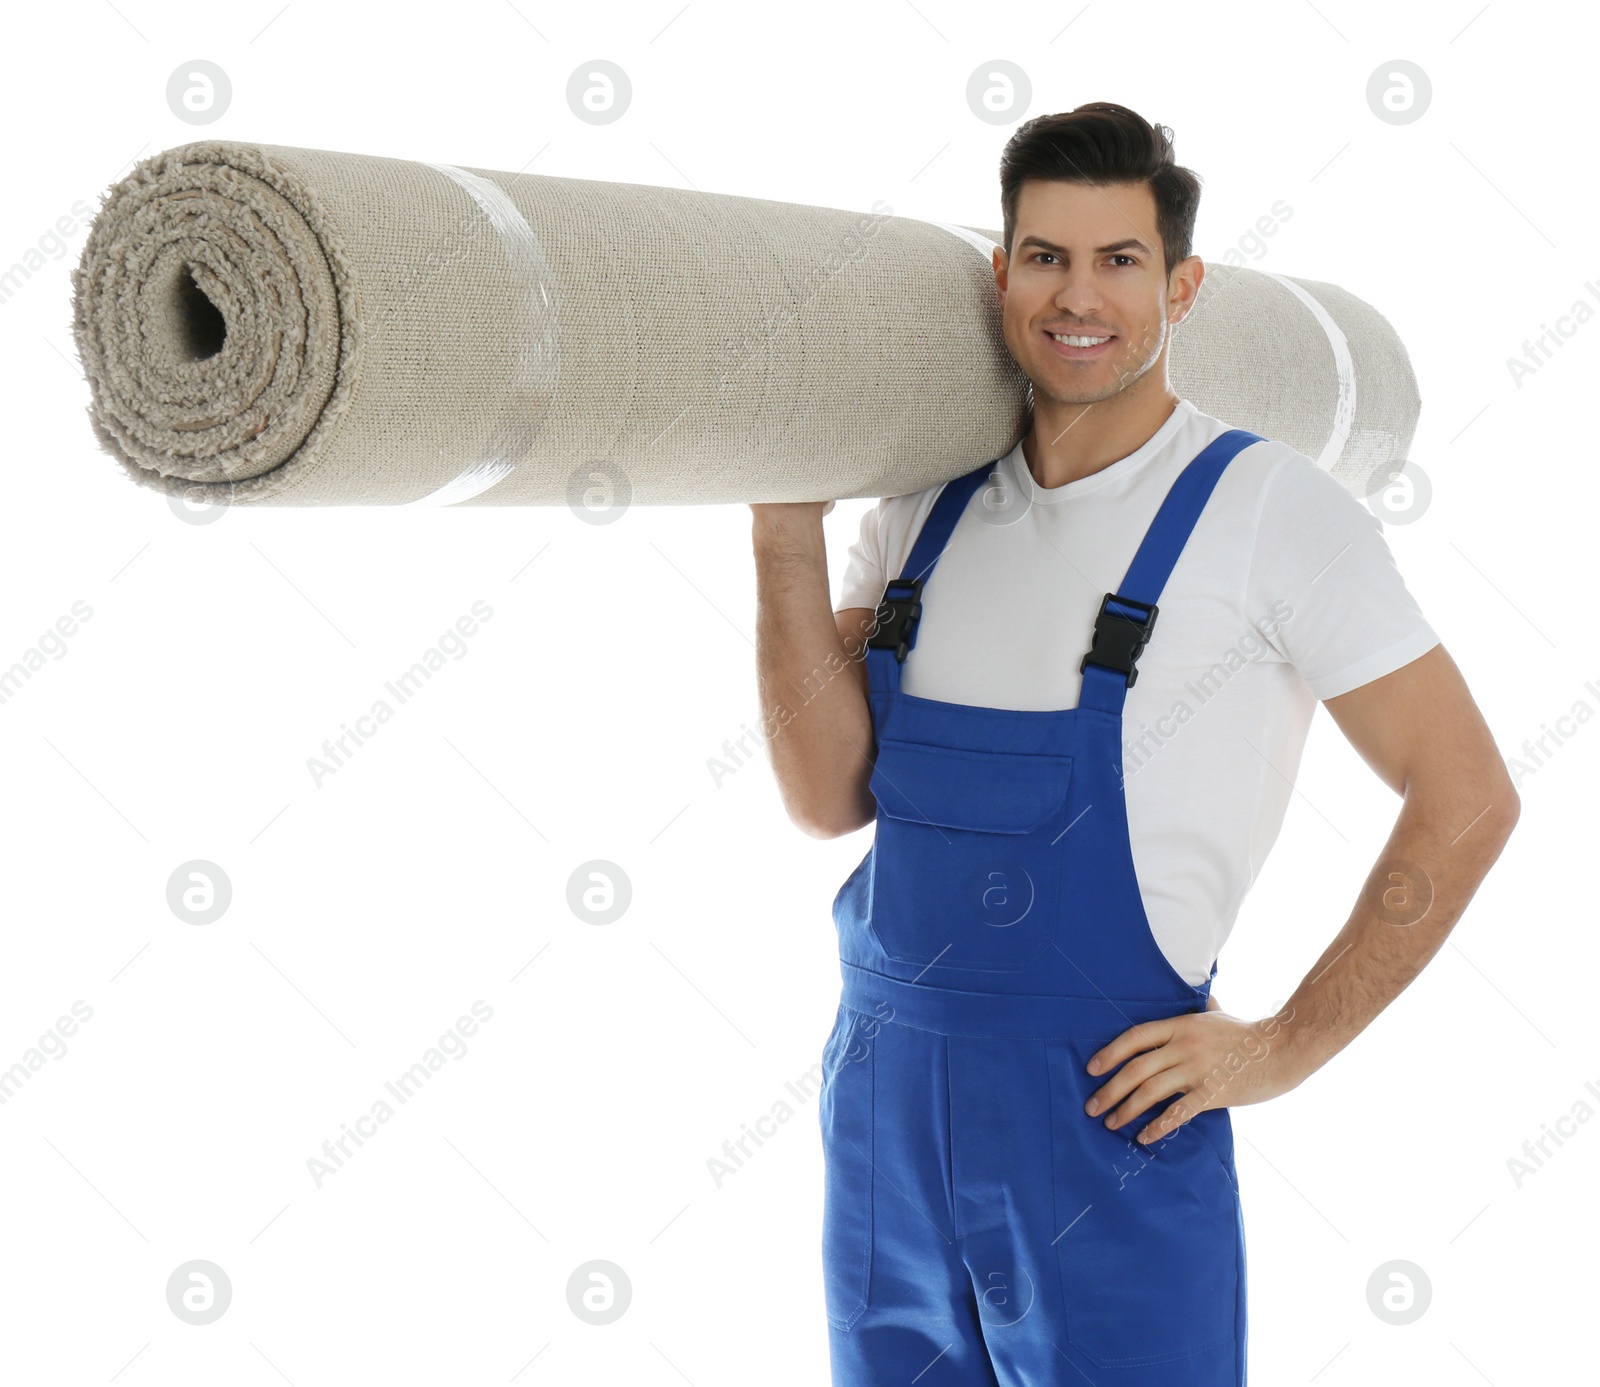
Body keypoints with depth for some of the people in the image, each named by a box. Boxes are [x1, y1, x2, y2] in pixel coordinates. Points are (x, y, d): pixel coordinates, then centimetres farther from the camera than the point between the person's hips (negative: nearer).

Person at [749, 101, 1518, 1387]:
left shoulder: (1270, 510, -8)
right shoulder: (927, 507, 6)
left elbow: (1466, 801, -6)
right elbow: (831, 798, -2)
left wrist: (1286, 1046, -8)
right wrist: (787, 529, -10)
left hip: (1108, 1120, -5)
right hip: (884, 1096, 5)